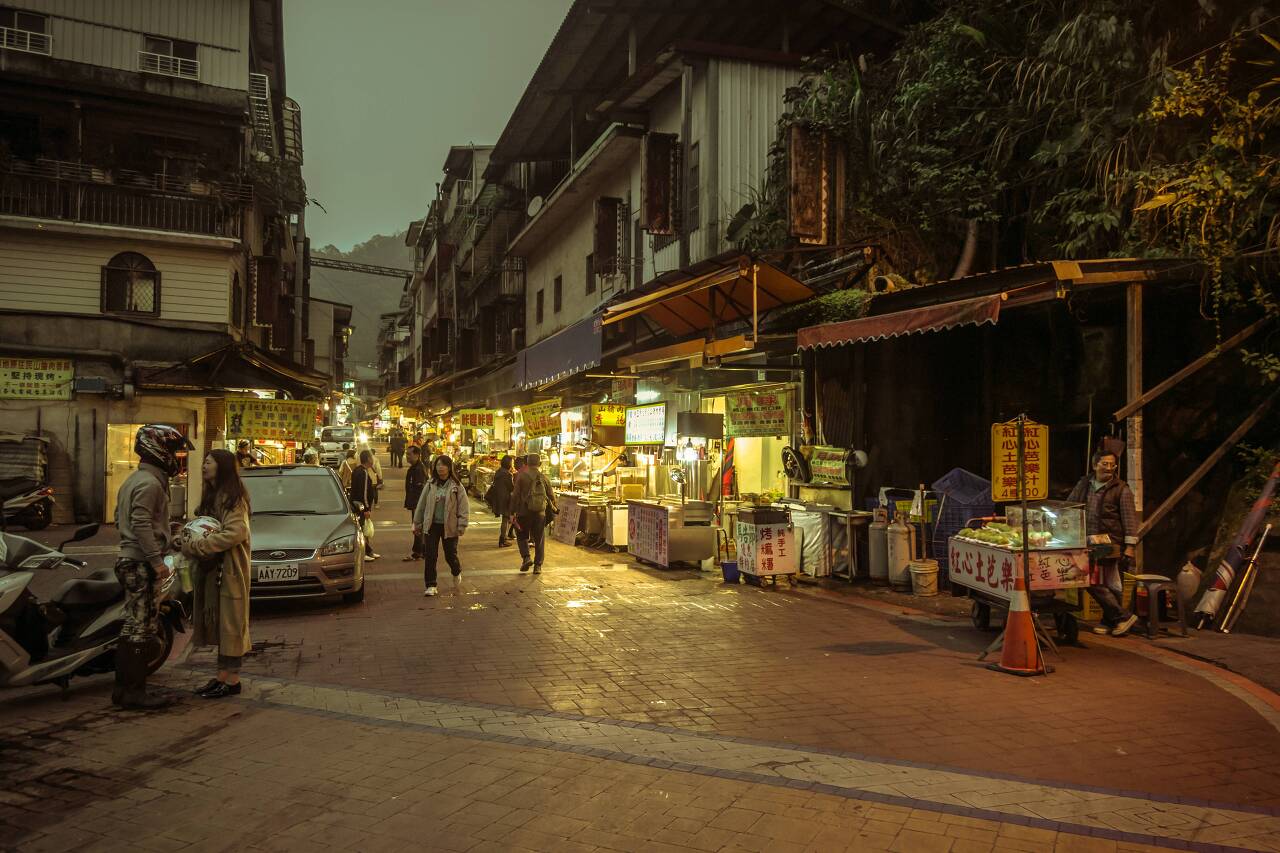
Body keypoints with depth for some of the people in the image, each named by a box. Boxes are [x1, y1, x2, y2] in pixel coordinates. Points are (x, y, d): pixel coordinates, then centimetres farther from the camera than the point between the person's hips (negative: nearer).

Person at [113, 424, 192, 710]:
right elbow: (142, 524, -23)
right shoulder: (150, 483, -15)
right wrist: (156, 560, -22)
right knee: (141, 628, -7)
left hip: (130, 559, 11)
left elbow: (120, 519, 24)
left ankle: (123, 687, 22)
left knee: (134, 627, 15)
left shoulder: (134, 480, 18)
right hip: (141, 564, -11)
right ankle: (134, 693, -4)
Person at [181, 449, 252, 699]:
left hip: (229, 568, -9)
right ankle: (223, 676, 17)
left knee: (229, 621, -4)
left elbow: (236, 533, -24)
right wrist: (187, 534, -1)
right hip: (211, 568, 9)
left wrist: (194, 546, -22)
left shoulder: (232, 497, -12)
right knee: (216, 621, 10)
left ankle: (231, 680, 1)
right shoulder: (211, 495, 17)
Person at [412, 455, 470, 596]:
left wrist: (462, 526, -11)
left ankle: (457, 572, 40)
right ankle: (430, 585, 10)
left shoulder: (456, 486, -5)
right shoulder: (431, 484, 3)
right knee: (430, 556, 0)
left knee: (450, 555, 7)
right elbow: (421, 504, 9)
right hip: (431, 525, 2)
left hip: (449, 526, -2)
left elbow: (464, 507, -5)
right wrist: (417, 523, 9)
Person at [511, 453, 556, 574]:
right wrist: (554, 510, 26)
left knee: (522, 536, 15)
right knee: (539, 540, 10)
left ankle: (526, 557, -6)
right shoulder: (544, 479, 4)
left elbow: (515, 495, -8)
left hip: (524, 512, -2)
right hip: (540, 513, 2)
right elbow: (551, 497, 10)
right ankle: (538, 566, 8)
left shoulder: (522, 476, -5)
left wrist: (513, 512, -3)